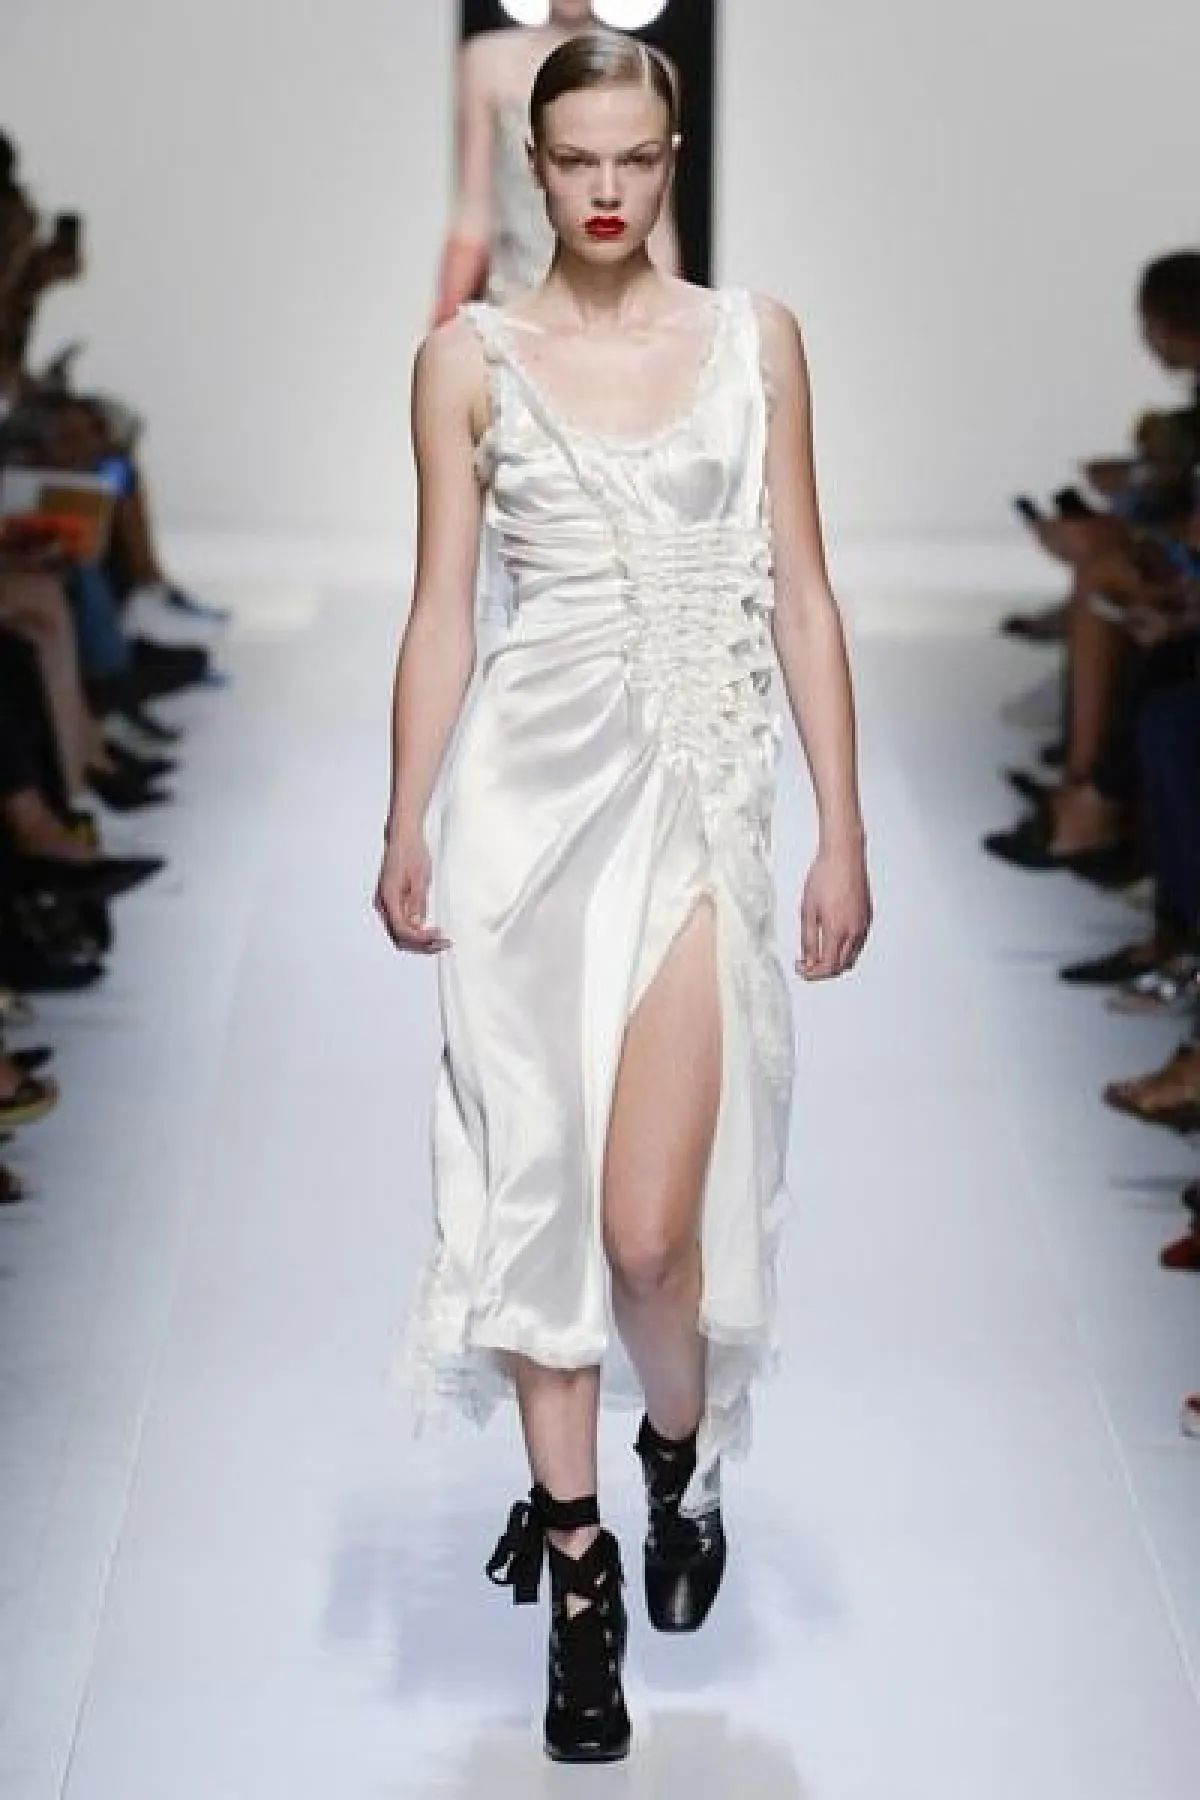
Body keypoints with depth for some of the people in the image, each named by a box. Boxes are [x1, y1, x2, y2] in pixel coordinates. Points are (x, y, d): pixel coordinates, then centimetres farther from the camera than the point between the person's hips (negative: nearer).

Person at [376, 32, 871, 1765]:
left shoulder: (755, 338, 5)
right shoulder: (469, 358, 5)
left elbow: (801, 594, 5)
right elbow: (443, 610, 5)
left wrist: (844, 830, 1)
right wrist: (406, 827, -2)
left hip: (700, 794, -1)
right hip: (530, 786, 1)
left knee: (650, 1224, -8)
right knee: (536, 1183, 2)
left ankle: (686, 1447, 25)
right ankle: (579, 1574, 16)